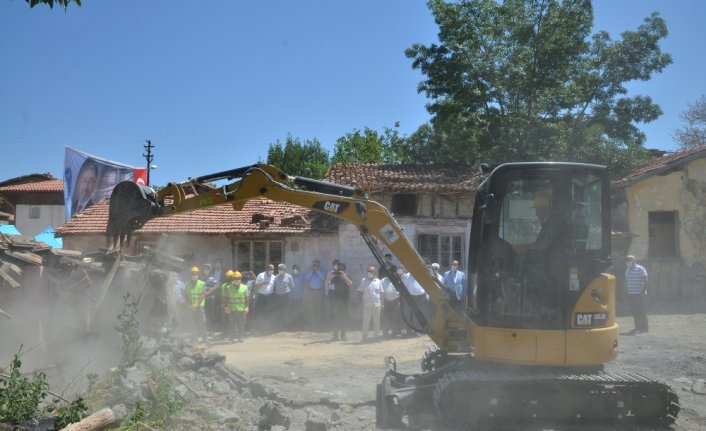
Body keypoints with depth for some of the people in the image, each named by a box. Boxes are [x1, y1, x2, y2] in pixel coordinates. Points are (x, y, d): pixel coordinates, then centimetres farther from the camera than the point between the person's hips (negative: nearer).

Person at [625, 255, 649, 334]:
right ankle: (637, 327, 14)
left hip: (639, 294, -6)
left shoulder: (640, 269, -6)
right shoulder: (627, 270, 14)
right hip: (631, 294, 7)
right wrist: (627, 293, 17)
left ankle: (644, 328, 1)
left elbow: (645, 281, -9)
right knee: (634, 311, 7)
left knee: (641, 311, -3)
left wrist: (644, 290, -17)